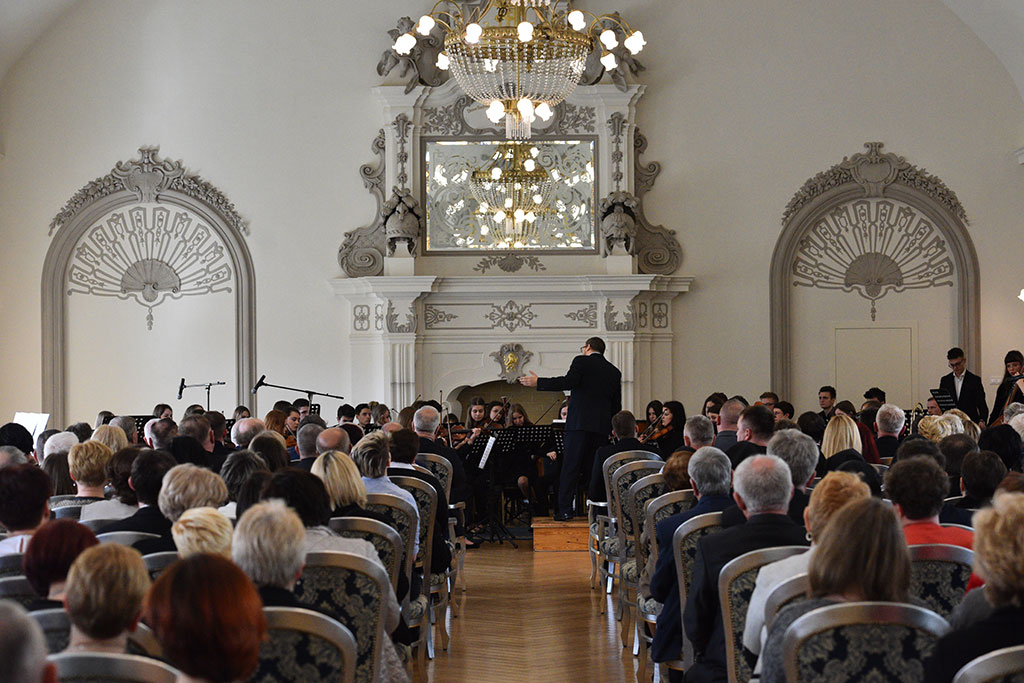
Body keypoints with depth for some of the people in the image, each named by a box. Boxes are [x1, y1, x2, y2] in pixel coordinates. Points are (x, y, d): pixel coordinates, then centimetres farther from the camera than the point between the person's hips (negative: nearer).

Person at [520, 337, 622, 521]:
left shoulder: (582, 362, 0)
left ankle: (565, 509, -7)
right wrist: (611, 429, 22)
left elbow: (568, 382, -15)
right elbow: (616, 405, 16)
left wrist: (538, 382, -9)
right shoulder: (614, 372, 17)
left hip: (579, 423, -5)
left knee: (570, 468, -4)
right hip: (602, 427, 5)